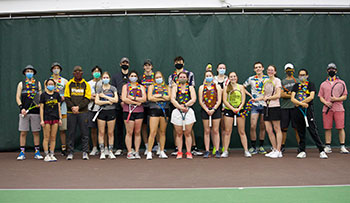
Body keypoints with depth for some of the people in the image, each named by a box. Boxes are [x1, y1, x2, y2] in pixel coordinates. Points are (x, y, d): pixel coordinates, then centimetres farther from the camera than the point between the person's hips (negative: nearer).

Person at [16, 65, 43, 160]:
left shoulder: (38, 83, 14)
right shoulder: (21, 84, 11)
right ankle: (22, 153, 3)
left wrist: (40, 104, -7)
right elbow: (18, 97, 7)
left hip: (35, 112, 1)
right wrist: (21, 108, -6)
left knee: (36, 132, 2)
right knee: (23, 132, -2)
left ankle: (37, 152, 8)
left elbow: (41, 96, 13)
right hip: (24, 111, -1)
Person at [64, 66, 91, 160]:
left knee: (84, 133, 0)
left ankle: (85, 152, 6)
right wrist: (72, 107, -12)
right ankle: (70, 152, 9)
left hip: (82, 112, 0)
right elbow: (66, 97, 3)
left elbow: (87, 98, -1)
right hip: (71, 112, 1)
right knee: (71, 133, 3)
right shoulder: (69, 84, 8)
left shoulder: (86, 84, 7)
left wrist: (78, 107, -12)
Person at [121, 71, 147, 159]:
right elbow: (124, 99, -6)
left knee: (137, 132, 3)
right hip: (128, 111, -2)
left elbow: (144, 99, 0)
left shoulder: (141, 87, 14)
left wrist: (133, 97, -9)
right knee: (129, 132, -4)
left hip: (139, 112, 2)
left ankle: (137, 152, 7)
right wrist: (136, 102, -8)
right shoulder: (125, 86, 9)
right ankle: (129, 152, 0)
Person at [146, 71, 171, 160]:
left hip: (165, 110, 3)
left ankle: (162, 152, 13)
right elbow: (150, 98, -6)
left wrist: (159, 95, -7)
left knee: (162, 132, 7)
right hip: (154, 110, -3)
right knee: (153, 132, -10)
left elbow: (168, 97, -2)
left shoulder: (167, 87, 15)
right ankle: (149, 152, -7)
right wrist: (163, 98, -5)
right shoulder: (151, 87, 10)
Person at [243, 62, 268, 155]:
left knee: (262, 127, 6)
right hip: (255, 105, -1)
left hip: (265, 105, 1)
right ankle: (253, 147, 1)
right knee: (253, 126, -8)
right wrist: (250, 95, 1)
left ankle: (261, 146, 15)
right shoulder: (251, 79, 4)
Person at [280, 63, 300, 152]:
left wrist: (287, 94, -8)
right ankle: (282, 146, 14)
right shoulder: (282, 81, 10)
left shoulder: (297, 81, 9)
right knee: (284, 128, 5)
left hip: (295, 106, -1)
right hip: (284, 107, 1)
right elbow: (281, 94, 0)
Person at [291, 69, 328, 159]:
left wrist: (299, 103, -7)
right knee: (300, 132, 6)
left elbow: (311, 96, -7)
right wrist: (302, 103, -13)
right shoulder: (296, 86, 15)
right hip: (297, 111, 3)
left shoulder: (311, 84, 8)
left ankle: (322, 151, -7)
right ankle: (302, 151, 13)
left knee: (313, 131, -8)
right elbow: (292, 98, 2)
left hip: (308, 110, -3)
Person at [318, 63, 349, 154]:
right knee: (327, 128, 0)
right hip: (327, 109, 2)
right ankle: (328, 147, 6)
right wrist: (326, 102, -7)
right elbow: (321, 97, 13)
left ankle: (342, 147, -1)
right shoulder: (323, 84, 15)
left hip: (339, 109, -2)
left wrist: (336, 99, -13)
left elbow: (344, 96, 5)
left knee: (340, 128, -6)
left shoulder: (341, 83, 10)